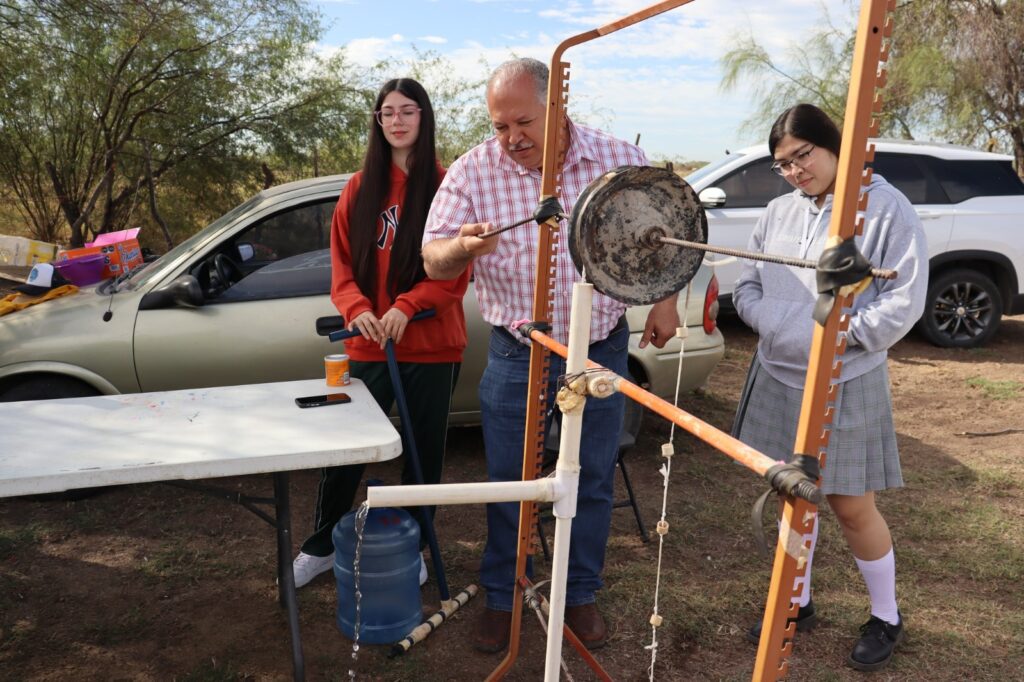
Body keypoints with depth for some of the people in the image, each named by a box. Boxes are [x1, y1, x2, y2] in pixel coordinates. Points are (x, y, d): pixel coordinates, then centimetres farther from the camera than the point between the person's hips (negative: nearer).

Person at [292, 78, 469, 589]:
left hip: (432, 343, -2)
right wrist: (356, 308, -13)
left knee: (423, 450, 11)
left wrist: (407, 306, -20)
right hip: (369, 344, 2)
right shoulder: (360, 187, 7)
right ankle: (320, 546, 29)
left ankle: (413, 548, 31)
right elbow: (342, 261, 5)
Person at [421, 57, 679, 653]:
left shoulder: (621, 159, -6)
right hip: (516, 357, 0)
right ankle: (502, 597, 31)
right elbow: (434, 262, -10)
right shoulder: (473, 172, -8)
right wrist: (463, 245, -32)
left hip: (601, 350, 1)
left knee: (593, 481, 13)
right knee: (508, 482, 9)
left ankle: (581, 593, 34)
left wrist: (665, 302, 2)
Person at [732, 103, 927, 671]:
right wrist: (770, 323, -9)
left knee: (852, 507, 5)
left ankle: (886, 618, 29)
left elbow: (904, 301, -12)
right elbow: (747, 286, 10)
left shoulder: (886, 208, -10)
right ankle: (798, 604, 34)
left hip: (846, 386, -5)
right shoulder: (779, 212, 6)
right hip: (777, 378, 5)